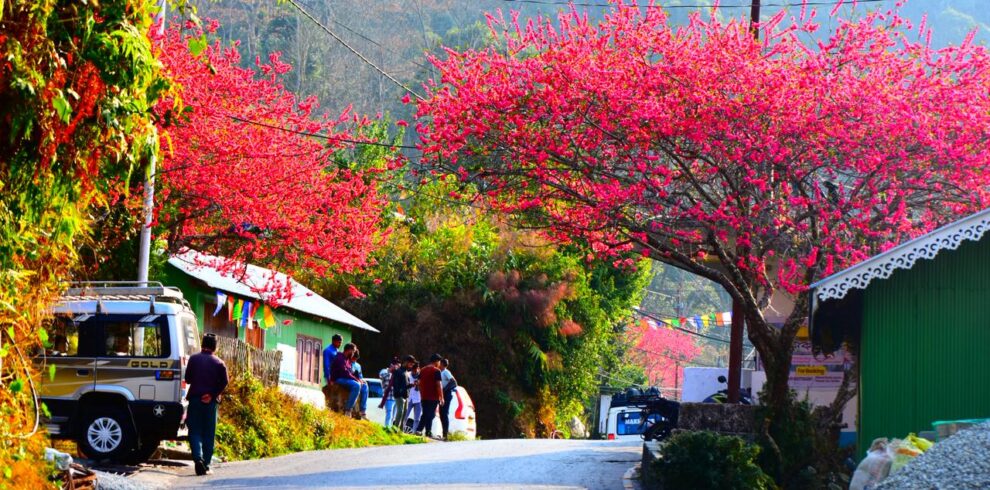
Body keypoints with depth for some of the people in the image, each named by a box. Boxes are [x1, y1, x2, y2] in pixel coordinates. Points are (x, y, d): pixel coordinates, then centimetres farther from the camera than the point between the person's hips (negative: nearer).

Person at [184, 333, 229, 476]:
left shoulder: (193, 359, 0)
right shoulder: (218, 363, 1)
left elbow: (187, 379, 2)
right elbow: (224, 382, -8)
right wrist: (212, 394, -6)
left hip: (195, 398, -1)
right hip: (211, 401, 1)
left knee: (195, 431, 3)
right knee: (209, 433, 8)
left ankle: (198, 458, -20)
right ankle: (206, 464, 7)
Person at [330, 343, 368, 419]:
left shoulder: (347, 360, 19)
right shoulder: (340, 358, -13)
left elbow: (350, 373, 19)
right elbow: (344, 372, -22)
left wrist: (358, 379, 0)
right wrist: (357, 379, -19)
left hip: (346, 379, 10)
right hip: (338, 379, -10)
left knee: (364, 386, 0)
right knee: (356, 385, -31)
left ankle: (363, 411, -9)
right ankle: (348, 411, -34)